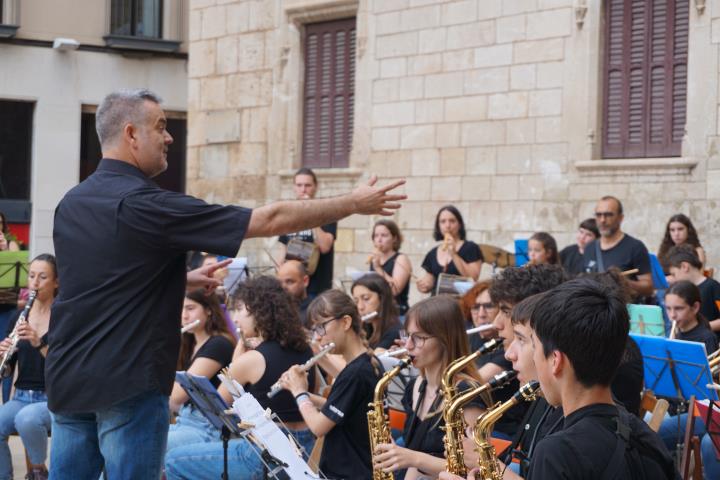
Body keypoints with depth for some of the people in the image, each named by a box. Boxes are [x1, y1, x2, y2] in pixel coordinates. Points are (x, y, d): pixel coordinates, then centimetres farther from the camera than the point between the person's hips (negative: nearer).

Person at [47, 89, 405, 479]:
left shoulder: (71, 204, 8)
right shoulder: (148, 205, -15)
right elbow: (269, 220, -14)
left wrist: (185, 279, 24)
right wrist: (353, 204, -5)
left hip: (65, 379, 7)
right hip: (128, 385, -7)